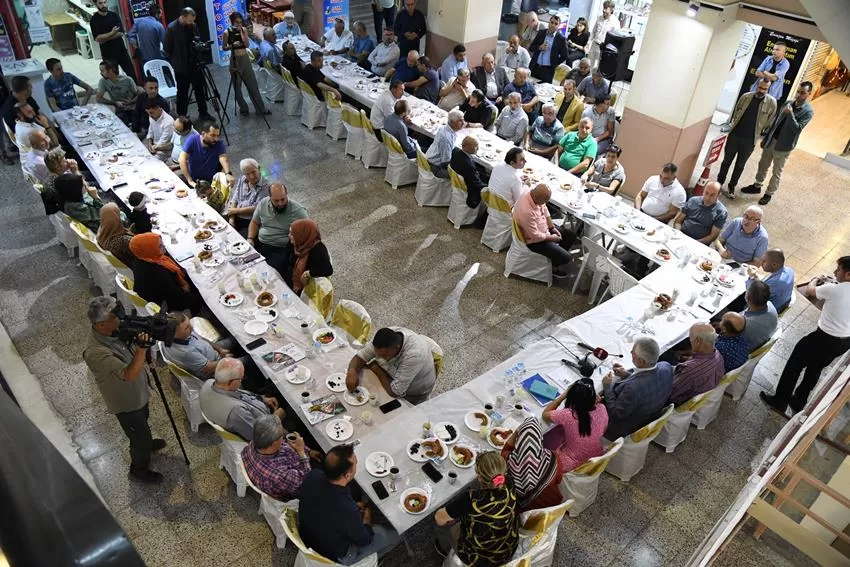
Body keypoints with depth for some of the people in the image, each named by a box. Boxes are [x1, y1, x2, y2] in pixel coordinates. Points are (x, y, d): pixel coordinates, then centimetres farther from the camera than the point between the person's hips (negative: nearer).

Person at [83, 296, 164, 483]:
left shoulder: (116, 330, -15)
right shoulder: (96, 352, -39)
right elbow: (129, 374, -44)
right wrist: (142, 348, -51)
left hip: (138, 392, 7)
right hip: (126, 403, -7)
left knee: (142, 425, 34)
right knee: (140, 438, 16)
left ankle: (145, 443, 63)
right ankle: (138, 469, 42)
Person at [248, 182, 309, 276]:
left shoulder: (298, 211, -12)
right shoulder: (263, 203, 2)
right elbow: (254, 222, 16)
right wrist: (250, 239, 0)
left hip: (281, 250, -5)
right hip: (259, 243, 5)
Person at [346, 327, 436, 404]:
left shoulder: (414, 354, -42)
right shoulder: (385, 337, -24)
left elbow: (394, 392, -35)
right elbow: (360, 356, -12)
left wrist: (376, 369, -22)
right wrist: (352, 371, -34)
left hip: (413, 395, -6)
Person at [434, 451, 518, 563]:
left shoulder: (472, 499, -36)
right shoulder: (510, 488, -24)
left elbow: (439, 517, -19)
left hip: (478, 559, -4)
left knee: (442, 520, 18)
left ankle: (445, 548, 48)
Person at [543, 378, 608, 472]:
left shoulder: (567, 415, -32)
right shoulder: (601, 410, -23)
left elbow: (545, 414, -10)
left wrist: (564, 394, -11)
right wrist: (591, 401, -8)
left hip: (570, 466, -4)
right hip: (596, 462, 4)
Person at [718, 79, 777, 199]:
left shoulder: (771, 102, -7)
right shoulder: (745, 97, -3)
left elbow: (769, 122, 0)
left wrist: (763, 136, 1)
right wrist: (731, 125, 2)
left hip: (750, 140, -1)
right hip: (734, 135, 1)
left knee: (740, 165, 10)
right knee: (727, 161, 11)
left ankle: (731, 187, 24)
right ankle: (719, 182, 26)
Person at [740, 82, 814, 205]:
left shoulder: (808, 111, -14)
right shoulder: (789, 103, 4)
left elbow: (797, 129, -21)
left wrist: (790, 114, -31)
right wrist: (766, 137, 11)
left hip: (784, 146, -6)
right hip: (771, 140, 6)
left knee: (777, 172, 5)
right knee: (763, 165, 18)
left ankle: (769, 194, 17)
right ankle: (757, 186, 34)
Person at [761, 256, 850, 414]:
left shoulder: (833, 290, -23)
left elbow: (809, 291, -4)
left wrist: (816, 280, 17)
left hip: (826, 339, -7)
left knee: (795, 364, 13)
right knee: (816, 368, 26)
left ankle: (779, 401, 24)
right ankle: (799, 402, 41)